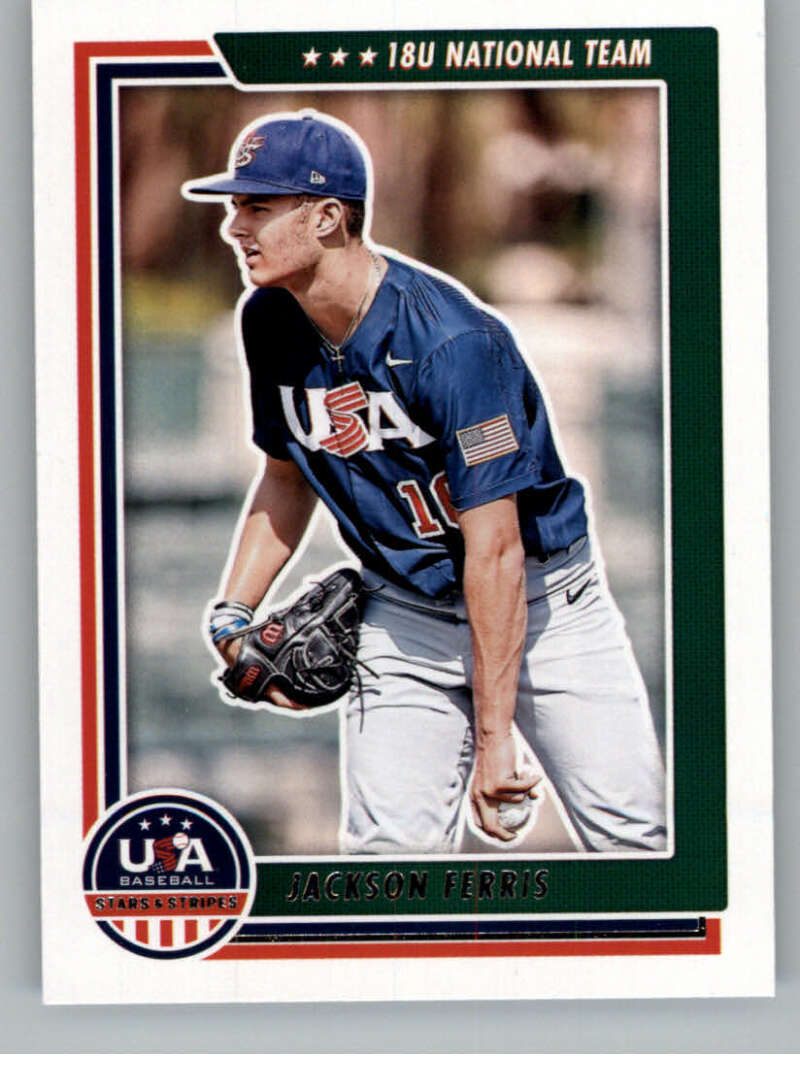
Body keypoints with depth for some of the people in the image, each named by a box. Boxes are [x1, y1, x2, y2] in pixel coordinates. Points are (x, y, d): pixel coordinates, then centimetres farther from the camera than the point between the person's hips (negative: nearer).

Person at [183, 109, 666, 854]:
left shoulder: (450, 341, -26)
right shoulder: (270, 321, -4)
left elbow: (495, 553, -25)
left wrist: (493, 735, -23)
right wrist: (233, 614, 3)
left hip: (543, 603, -5)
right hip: (406, 615, 5)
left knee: (635, 835, -9)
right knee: (387, 842, -6)